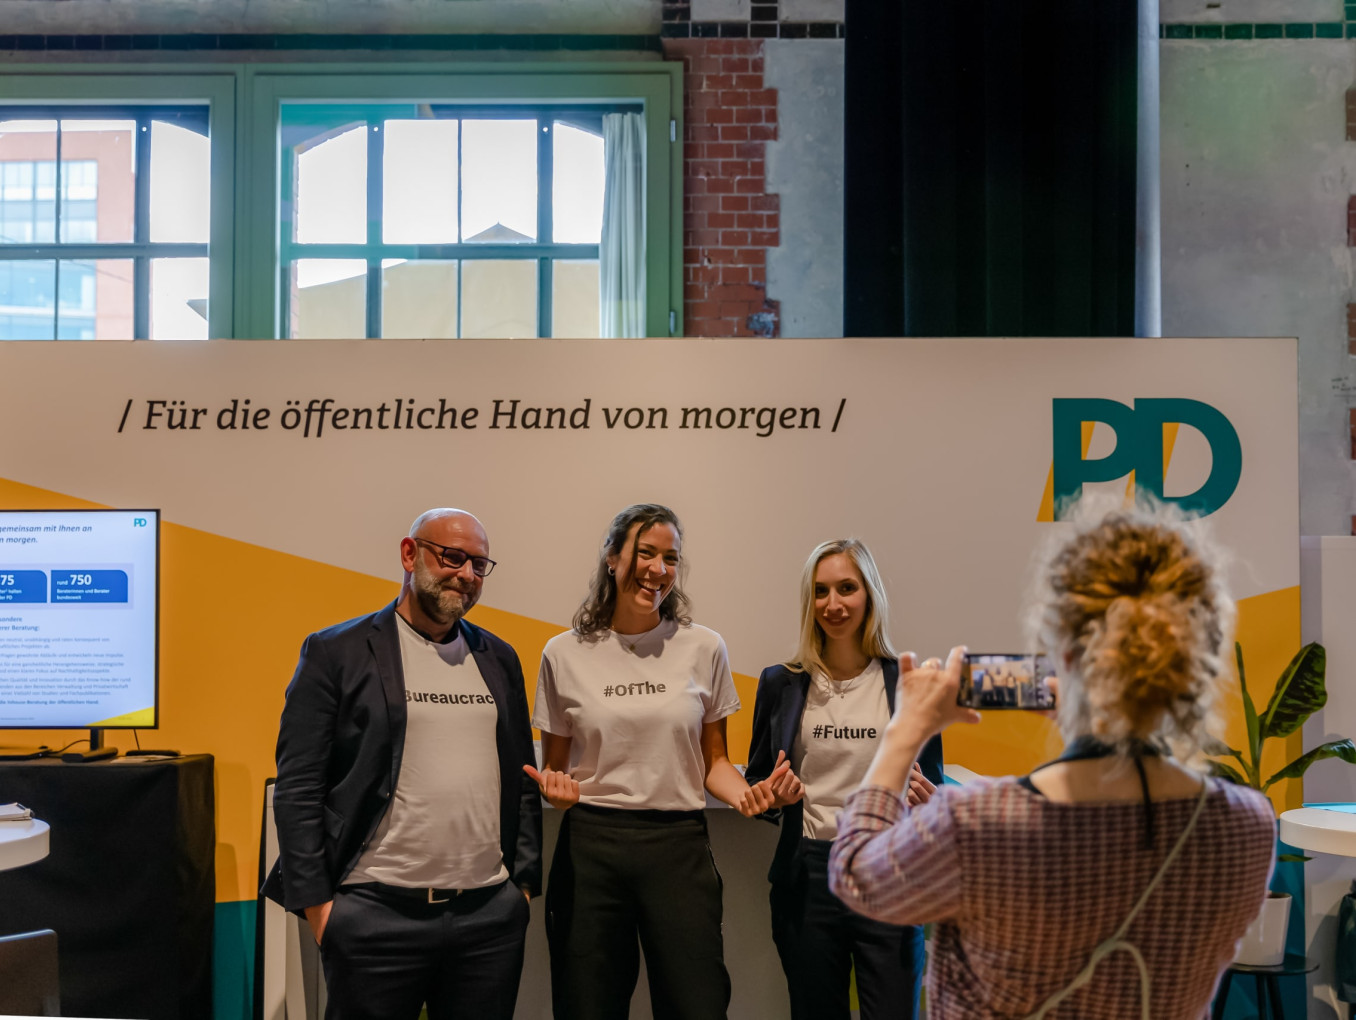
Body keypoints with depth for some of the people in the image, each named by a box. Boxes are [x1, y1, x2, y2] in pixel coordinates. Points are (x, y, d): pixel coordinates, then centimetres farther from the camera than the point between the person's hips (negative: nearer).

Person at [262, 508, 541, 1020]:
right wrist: (316, 902, -8)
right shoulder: (336, 653, -1)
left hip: (492, 915, 4)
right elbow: (298, 787, -5)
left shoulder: (499, 659, 13)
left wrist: (525, 881, 10)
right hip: (376, 915, -4)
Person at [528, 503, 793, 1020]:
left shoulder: (703, 648, 4)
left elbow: (713, 761, 11)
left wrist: (744, 793, -10)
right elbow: (554, 765, 10)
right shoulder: (565, 653, 3)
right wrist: (556, 789, -13)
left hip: (679, 845, 0)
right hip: (590, 846, 0)